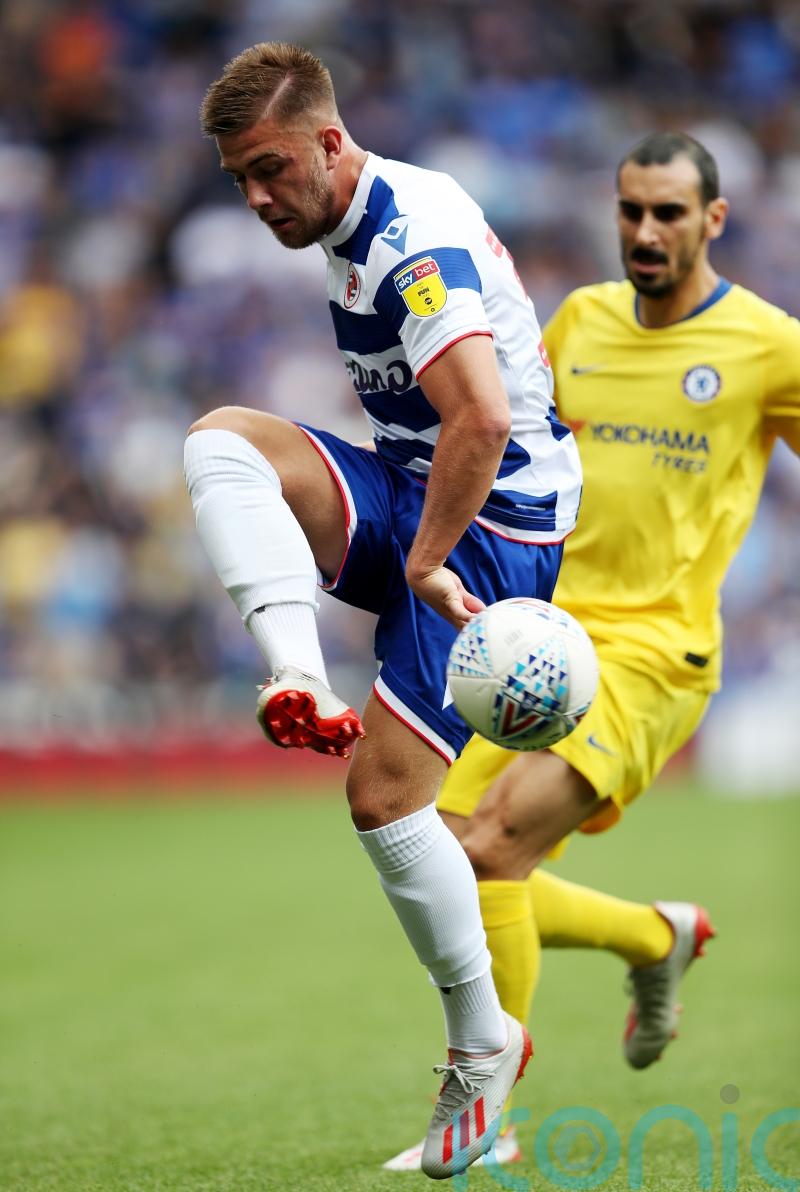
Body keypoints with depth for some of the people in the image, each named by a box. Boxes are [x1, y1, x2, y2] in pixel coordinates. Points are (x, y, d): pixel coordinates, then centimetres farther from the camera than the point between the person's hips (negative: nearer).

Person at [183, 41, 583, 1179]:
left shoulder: (416, 247, -22)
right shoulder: (364, 223, 10)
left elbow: (483, 418, -34)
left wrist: (426, 565, -25)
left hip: (492, 524, -9)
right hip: (405, 494, 9)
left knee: (385, 796, -11)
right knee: (221, 437, -15)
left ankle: (483, 1043, 7)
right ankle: (301, 682, -29)